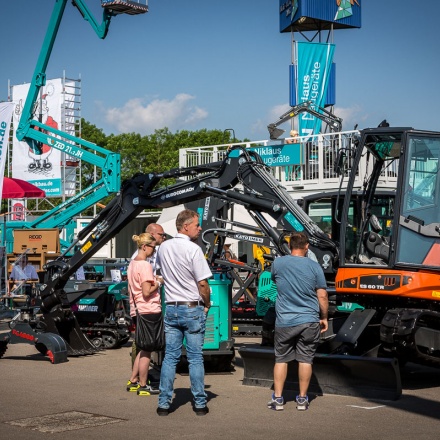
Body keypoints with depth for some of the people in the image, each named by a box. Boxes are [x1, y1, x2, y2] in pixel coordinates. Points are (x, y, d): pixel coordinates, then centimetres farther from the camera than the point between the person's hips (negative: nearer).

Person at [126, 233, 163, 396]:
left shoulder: (132, 263, 12)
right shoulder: (145, 265, -17)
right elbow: (147, 292, -22)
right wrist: (158, 283, -5)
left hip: (137, 310, 9)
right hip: (149, 311, -9)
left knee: (144, 349, 19)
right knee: (147, 350, 1)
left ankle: (133, 381, 22)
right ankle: (143, 386, 7)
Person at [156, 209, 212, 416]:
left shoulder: (163, 248, 6)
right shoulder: (193, 249, -14)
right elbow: (202, 283, -14)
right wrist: (207, 304, 2)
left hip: (171, 308, 5)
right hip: (193, 308, -5)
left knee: (170, 356, 7)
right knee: (195, 358, 3)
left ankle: (164, 403, 6)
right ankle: (200, 403, 8)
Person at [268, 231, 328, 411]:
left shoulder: (278, 263, -2)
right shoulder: (314, 266, -4)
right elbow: (322, 297, -2)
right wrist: (324, 318, 10)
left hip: (284, 321, 1)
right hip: (309, 321, 0)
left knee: (281, 359, 11)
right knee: (305, 359, 8)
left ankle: (278, 398, 12)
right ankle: (302, 399, 14)